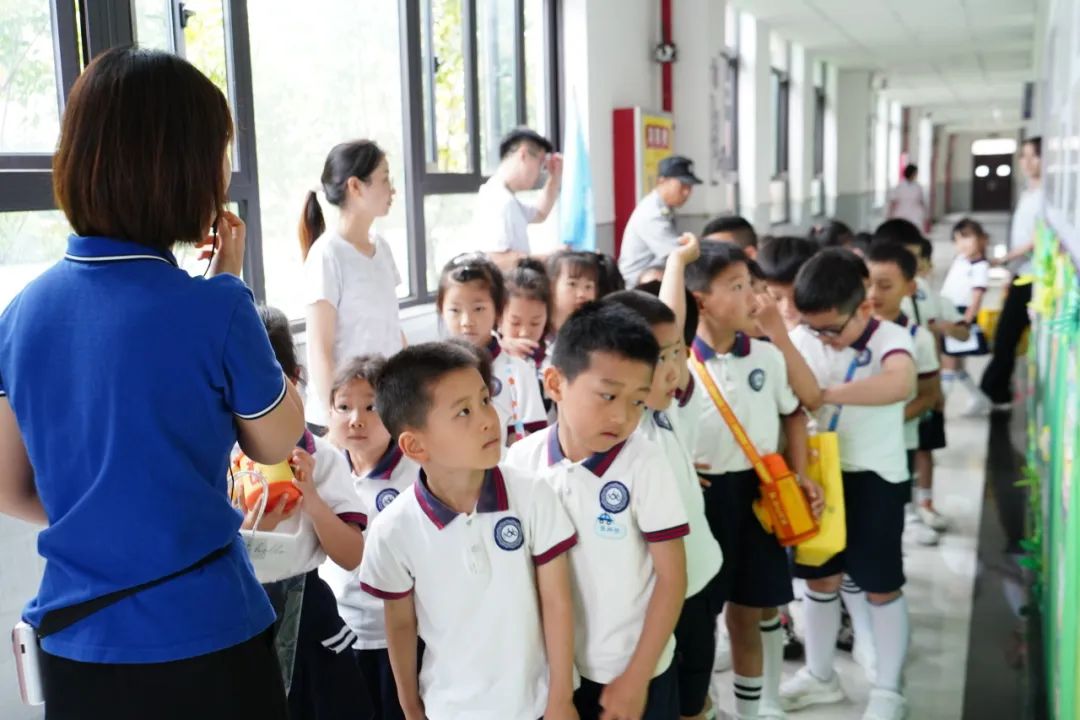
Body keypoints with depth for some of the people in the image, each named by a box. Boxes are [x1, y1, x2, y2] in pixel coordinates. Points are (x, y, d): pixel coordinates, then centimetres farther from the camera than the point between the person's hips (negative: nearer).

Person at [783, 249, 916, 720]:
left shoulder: (890, 338, -17)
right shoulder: (805, 338, -3)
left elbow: (900, 384, -39)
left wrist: (826, 393, -34)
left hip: (875, 478, -4)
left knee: (880, 586, 7)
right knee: (820, 577, 14)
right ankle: (820, 676, 33)